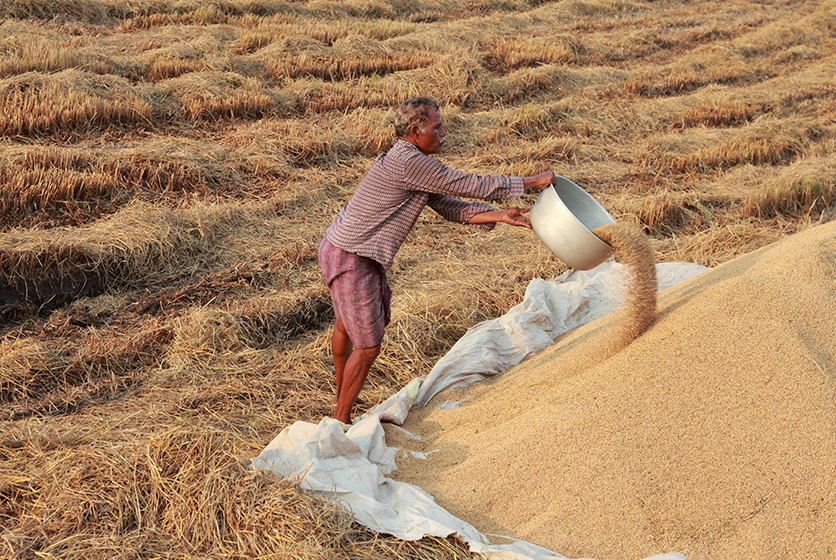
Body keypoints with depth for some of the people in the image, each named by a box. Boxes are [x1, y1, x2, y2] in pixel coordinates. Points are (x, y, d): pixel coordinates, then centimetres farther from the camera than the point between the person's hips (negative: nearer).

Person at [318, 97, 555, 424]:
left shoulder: (414, 165, 10)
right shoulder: (410, 162, -23)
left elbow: (450, 207, 7)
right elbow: (469, 186, -19)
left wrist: (498, 216, -5)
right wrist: (532, 182, -11)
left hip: (339, 248, 11)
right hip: (351, 260, -11)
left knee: (347, 323, 28)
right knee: (368, 344, -4)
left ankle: (341, 396, 49)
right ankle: (341, 421, 10)